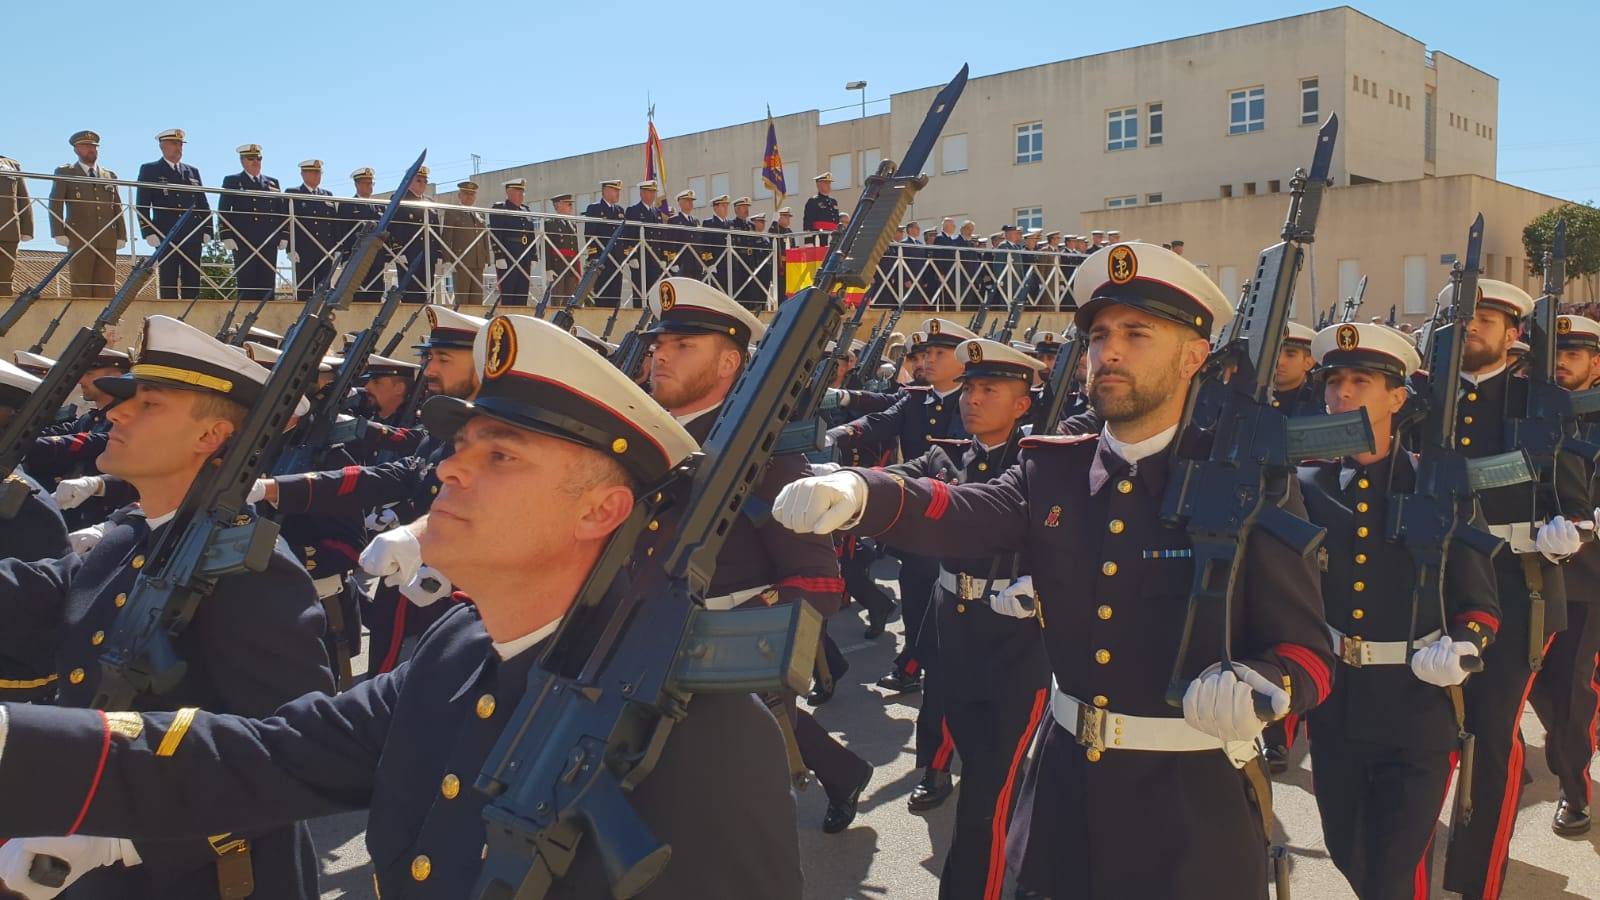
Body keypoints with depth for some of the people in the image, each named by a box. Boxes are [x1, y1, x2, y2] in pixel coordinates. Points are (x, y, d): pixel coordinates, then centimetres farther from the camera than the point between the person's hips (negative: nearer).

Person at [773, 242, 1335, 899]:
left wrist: (1257, 688, -32)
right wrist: (857, 493, -37)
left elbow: (1308, 649, -10)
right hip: (1066, 780, 3)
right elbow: (962, 515, -18)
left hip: (1192, 802, -3)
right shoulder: (1053, 471, 1)